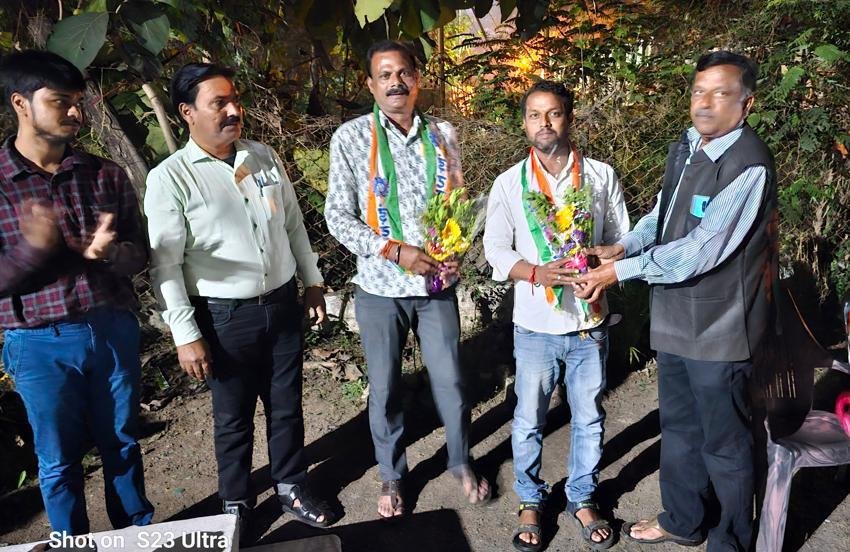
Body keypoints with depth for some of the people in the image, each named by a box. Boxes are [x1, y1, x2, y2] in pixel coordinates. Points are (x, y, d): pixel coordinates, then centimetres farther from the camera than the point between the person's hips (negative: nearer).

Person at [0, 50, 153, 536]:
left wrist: (107, 253, -22)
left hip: (114, 329, 2)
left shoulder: (107, 175, 1)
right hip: (39, 343, -2)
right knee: (59, 460, 14)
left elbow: (140, 254, 1)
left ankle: (139, 536, 37)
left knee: (123, 445, 17)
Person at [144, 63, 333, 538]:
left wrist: (312, 280, 13)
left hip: (283, 304, 4)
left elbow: (294, 224, 12)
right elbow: (165, 263, -11)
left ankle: (292, 487, 39)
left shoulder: (265, 157, 3)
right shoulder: (170, 178, -11)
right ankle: (236, 505, 35)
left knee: (287, 406, 17)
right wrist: (186, 334, -13)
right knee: (234, 417, 13)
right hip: (225, 317, -4)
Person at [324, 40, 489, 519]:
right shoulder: (351, 137, -6)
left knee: (450, 380, 12)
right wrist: (396, 251, -17)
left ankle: (462, 462, 37)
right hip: (381, 287, -1)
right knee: (385, 388, 12)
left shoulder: (443, 134, 2)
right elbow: (338, 215, -7)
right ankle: (392, 475, 35)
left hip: (438, 284, 2)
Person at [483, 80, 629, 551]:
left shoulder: (602, 176, 0)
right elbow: (496, 252, -3)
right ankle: (530, 501, 34)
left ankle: (582, 498, 36)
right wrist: (538, 273, -20)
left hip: (590, 322, 1)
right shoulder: (509, 183, -2)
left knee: (589, 418, 14)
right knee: (529, 420, 12)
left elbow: (621, 242, 3)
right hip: (535, 324, -1)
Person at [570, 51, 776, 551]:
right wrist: (623, 246, -4)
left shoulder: (748, 166, -21)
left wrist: (620, 271, -20)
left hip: (718, 327, -8)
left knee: (724, 443, 10)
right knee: (679, 427, 23)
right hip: (676, 317, 8)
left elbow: (700, 251, -25)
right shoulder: (686, 147, 5)